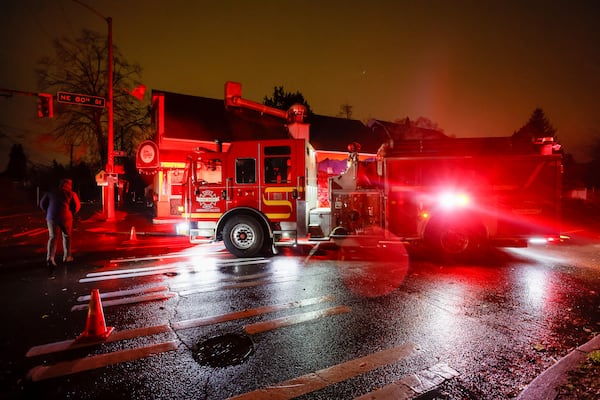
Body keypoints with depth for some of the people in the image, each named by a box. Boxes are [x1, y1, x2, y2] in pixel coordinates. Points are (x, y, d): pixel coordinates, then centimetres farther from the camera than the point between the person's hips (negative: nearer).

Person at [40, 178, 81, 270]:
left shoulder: (51, 192, 12)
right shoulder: (71, 193, 4)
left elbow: (42, 204, 11)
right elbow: (77, 205, -5)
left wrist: (49, 213, 20)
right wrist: (71, 214, 10)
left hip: (52, 217, 2)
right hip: (66, 217, -2)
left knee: (52, 237, 3)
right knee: (67, 236, 14)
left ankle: (50, 258, -13)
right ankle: (67, 257, 20)